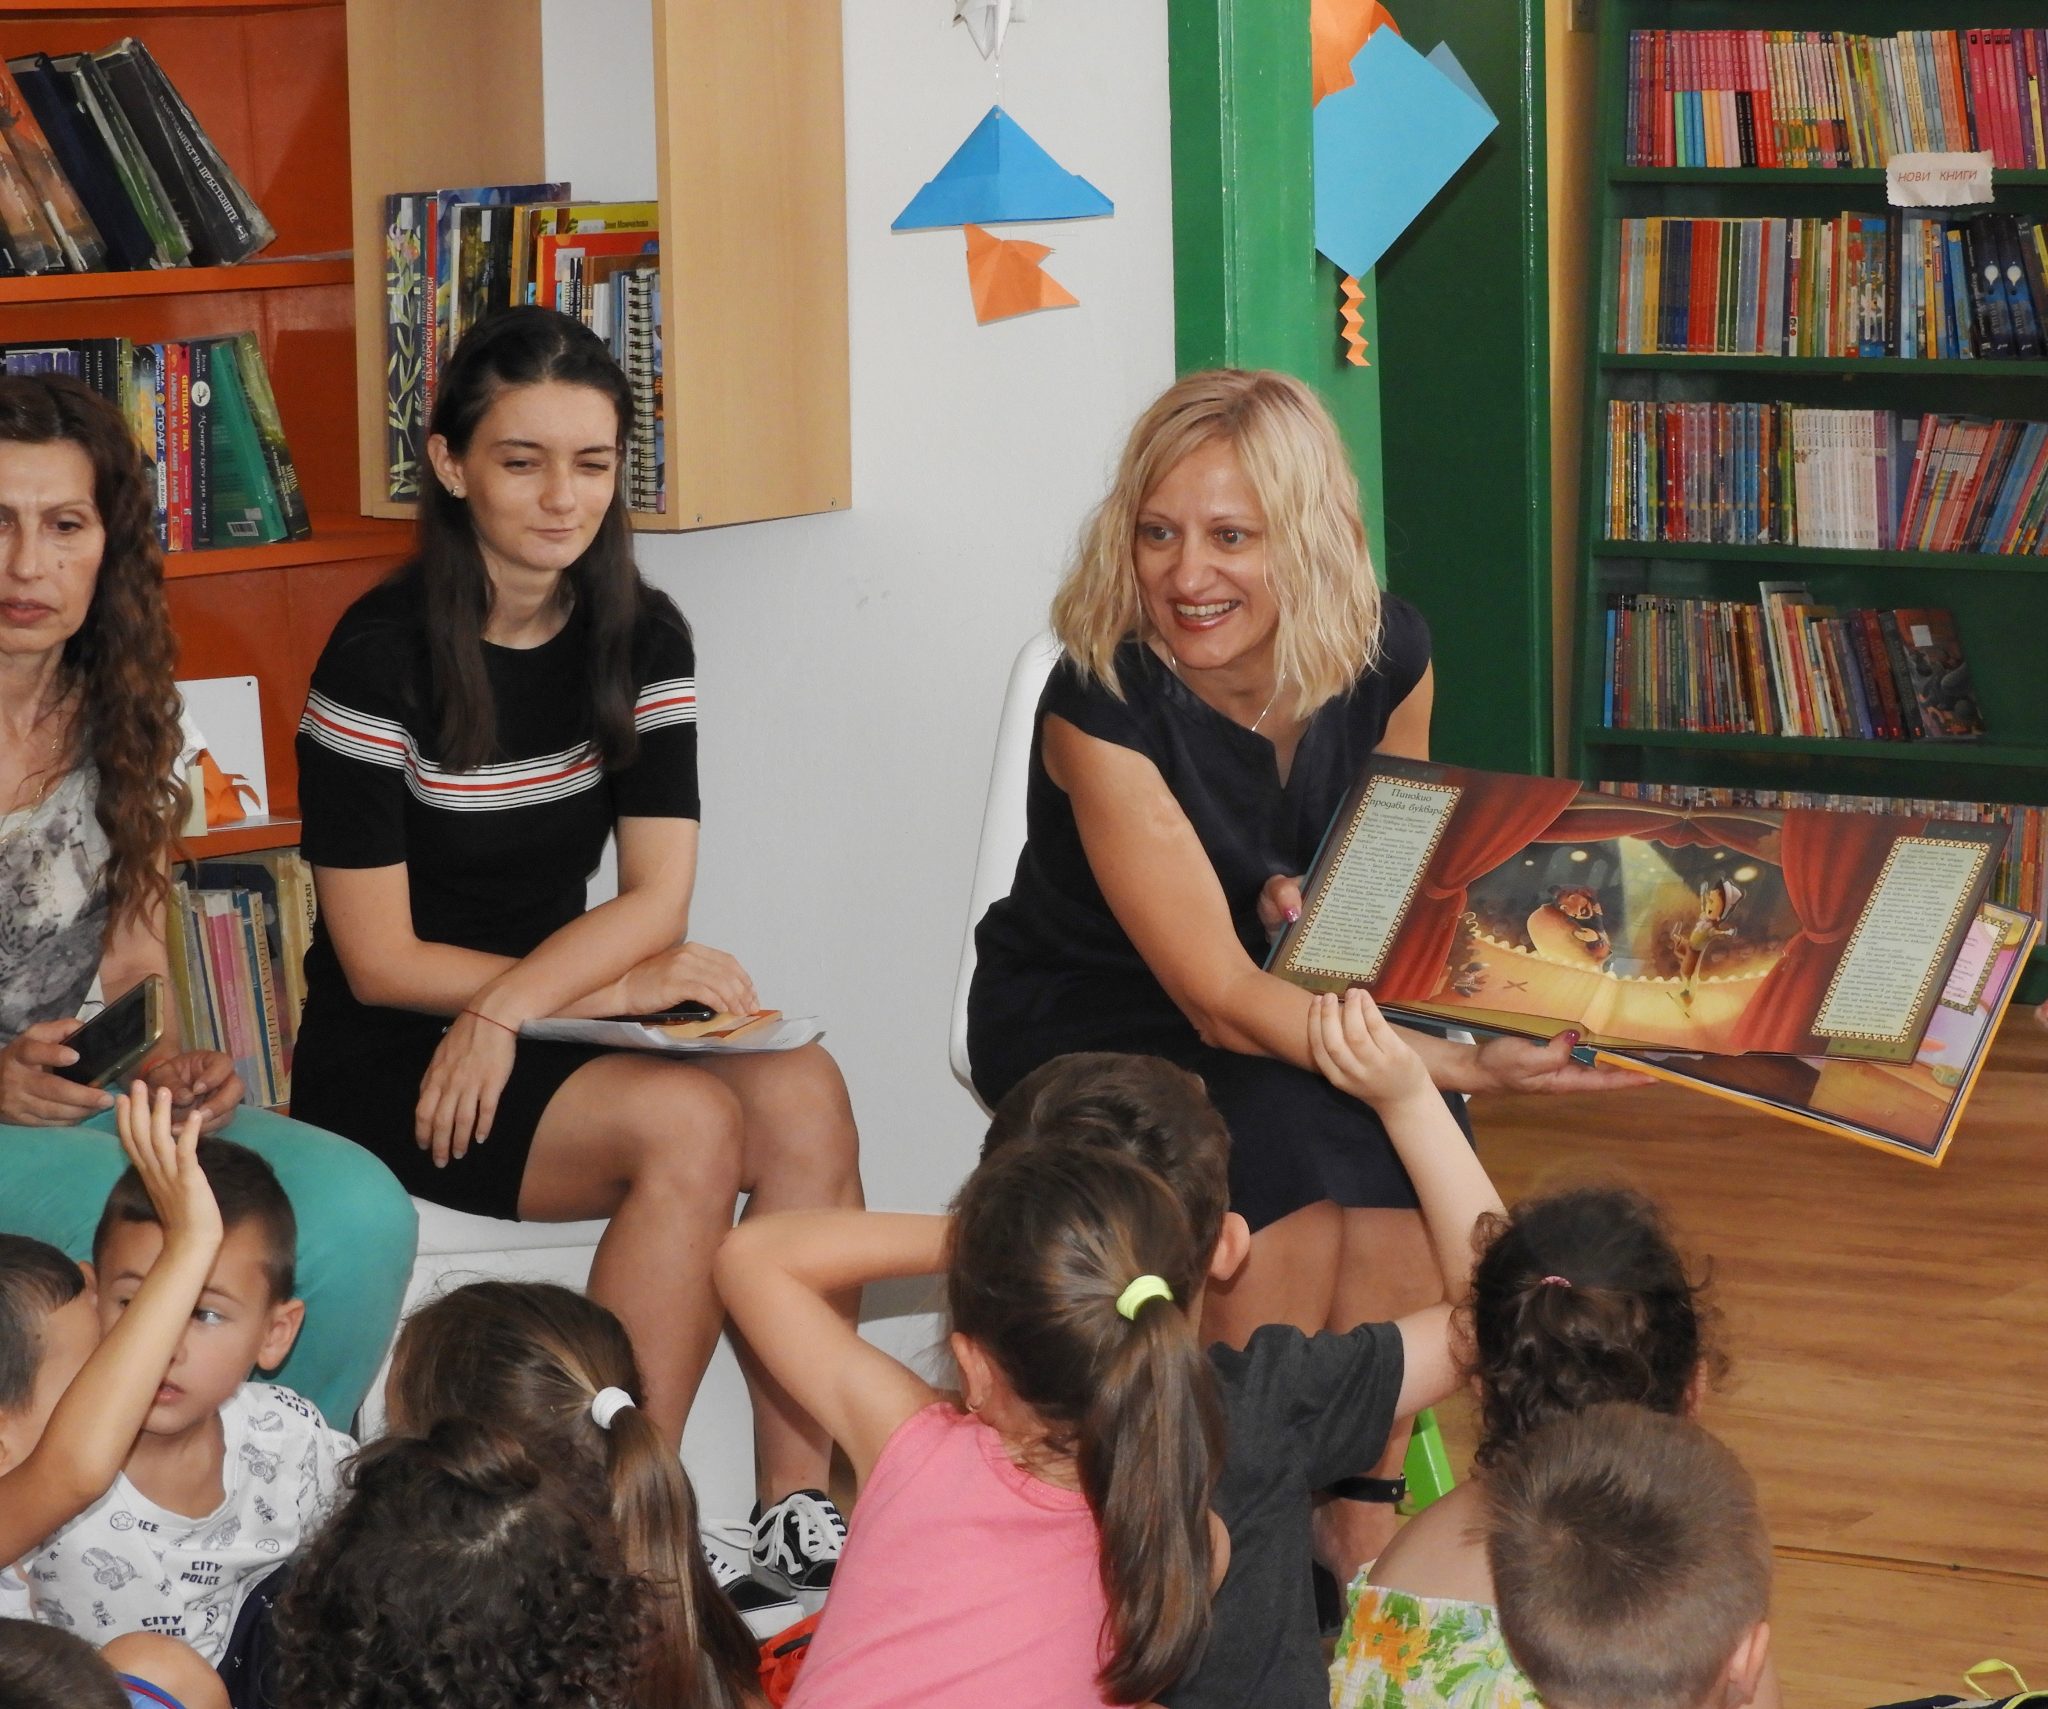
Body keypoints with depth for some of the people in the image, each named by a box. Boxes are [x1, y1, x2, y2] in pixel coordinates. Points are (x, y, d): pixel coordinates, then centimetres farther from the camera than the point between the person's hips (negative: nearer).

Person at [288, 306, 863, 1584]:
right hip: (386, 1065, -5)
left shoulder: (642, 639, 4)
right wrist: (611, 986, -15)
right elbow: (379, 960, -12)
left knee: (806, 1095, -22)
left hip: (554, 1029, 5)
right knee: (689, 1122, -29)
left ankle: (799, 1504, -22)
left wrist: (510, 1010, -21)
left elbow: (659, 895, -4)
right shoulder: (384, 657, -14)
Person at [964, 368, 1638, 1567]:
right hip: (1081, 1022, -4)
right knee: (1288, 1124, -32)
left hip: (1295, 1009, 4)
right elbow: (1219, 998, -30)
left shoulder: (1387, 658, -12)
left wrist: (1322, 906, -18)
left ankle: (1364, 1532, -16)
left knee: (1395, 1131, -27)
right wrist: (1465, 1065, -41)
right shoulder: (1101, 704, -28)